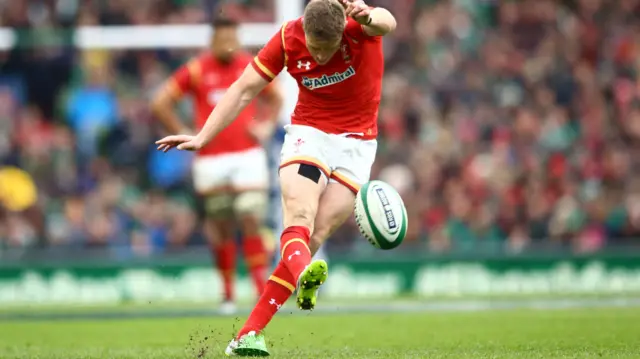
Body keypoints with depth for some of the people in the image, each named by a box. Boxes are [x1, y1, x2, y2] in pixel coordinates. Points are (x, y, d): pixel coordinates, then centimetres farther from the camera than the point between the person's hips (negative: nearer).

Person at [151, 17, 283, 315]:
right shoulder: (195, 71, -2)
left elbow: (275, 98, 21)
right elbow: (160, 104, 3)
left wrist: (266, 126, 5)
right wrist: (184, 136, -2)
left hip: (248, 156, 0)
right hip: (211, 161, 0)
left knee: (252, 221, -10)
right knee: (221, 228, 5)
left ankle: (262, 289, -9)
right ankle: (227, 294, 16)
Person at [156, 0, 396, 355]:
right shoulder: (288, 38, -12)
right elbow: (244, 89, -4)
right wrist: (202, 137, -9)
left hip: (356, 145, -1)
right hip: (307, 135, 1)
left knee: (316, 236, -11)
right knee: (298, 216, -28)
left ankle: (248, 335, -10)